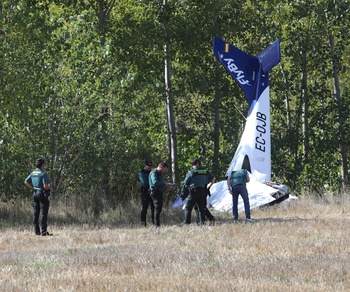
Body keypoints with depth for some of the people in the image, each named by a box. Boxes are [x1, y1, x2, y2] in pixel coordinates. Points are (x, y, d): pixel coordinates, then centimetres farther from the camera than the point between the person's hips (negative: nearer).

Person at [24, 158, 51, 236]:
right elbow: (45, 186, -21)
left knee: (36, 213, 11)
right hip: (42, 194, -7)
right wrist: (48, 188, 0)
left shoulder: (33, 173, 8)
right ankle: (43, 231, -6)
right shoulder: (43, 173, -15)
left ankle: (37, 231, 12)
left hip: (34, 194, 7)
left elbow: (26, 181, 13)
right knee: (44, 213, -4)